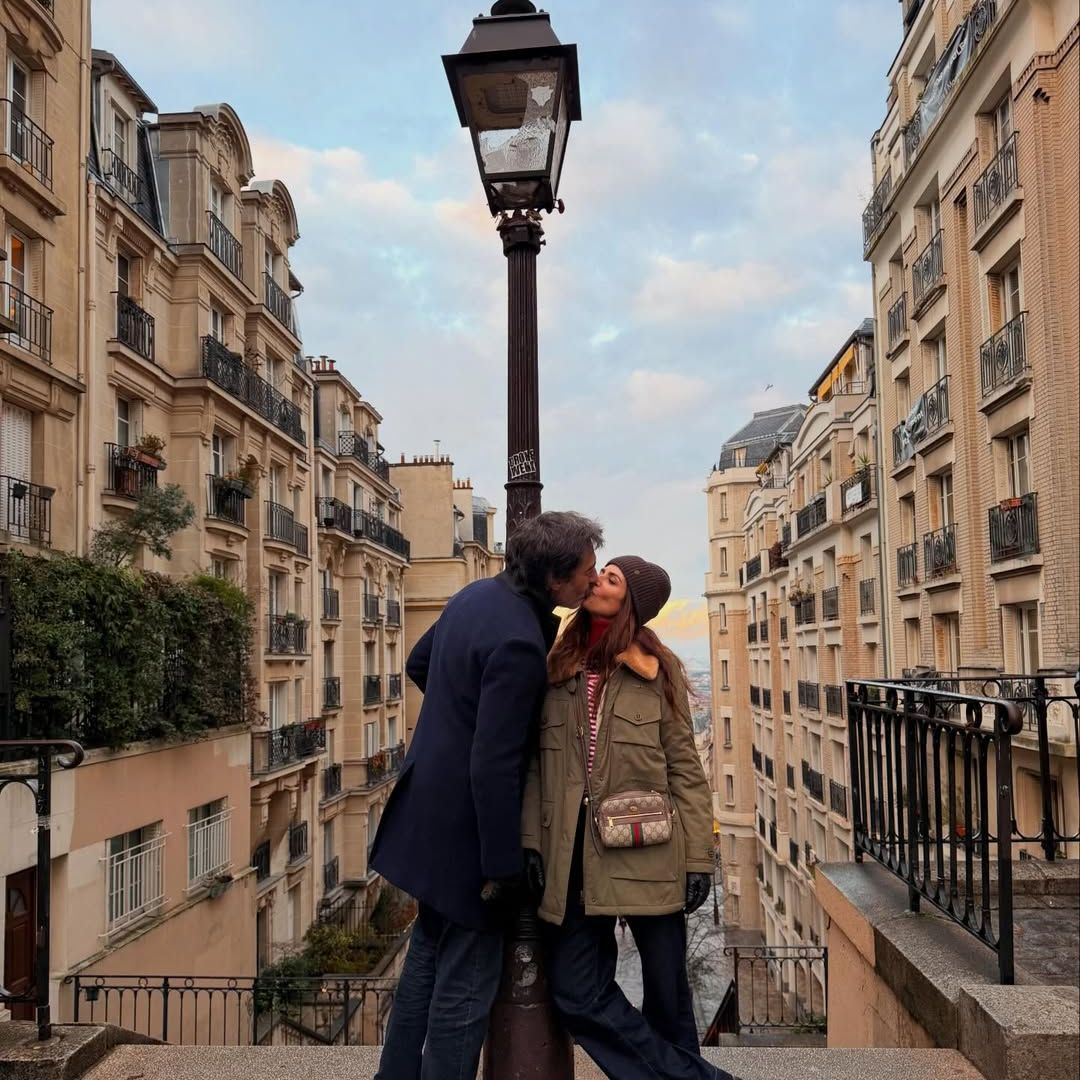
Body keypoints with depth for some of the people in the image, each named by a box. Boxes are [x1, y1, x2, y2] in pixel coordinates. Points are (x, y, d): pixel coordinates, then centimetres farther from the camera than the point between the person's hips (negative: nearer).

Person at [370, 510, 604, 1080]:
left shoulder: (478, 594, 1)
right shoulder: (518, 643, -27)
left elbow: (418, 664, 17)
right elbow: (493, 766, -27)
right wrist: (502, 867, -20)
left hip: (430, 803, 10)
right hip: (466, 826, -10)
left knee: (429, 953, 24)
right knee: (467, 980, 5)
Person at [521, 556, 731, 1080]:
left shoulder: (658, 671, 1)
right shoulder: (557, 668, 9)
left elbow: (685, 768, 0)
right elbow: (537, 764, 7)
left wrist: (698, 857, -4)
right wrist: (531, 840, -2)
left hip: (647, 853, -3)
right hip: (573, 853, 3)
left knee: (667, 989, 7)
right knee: (575, 990, 1)